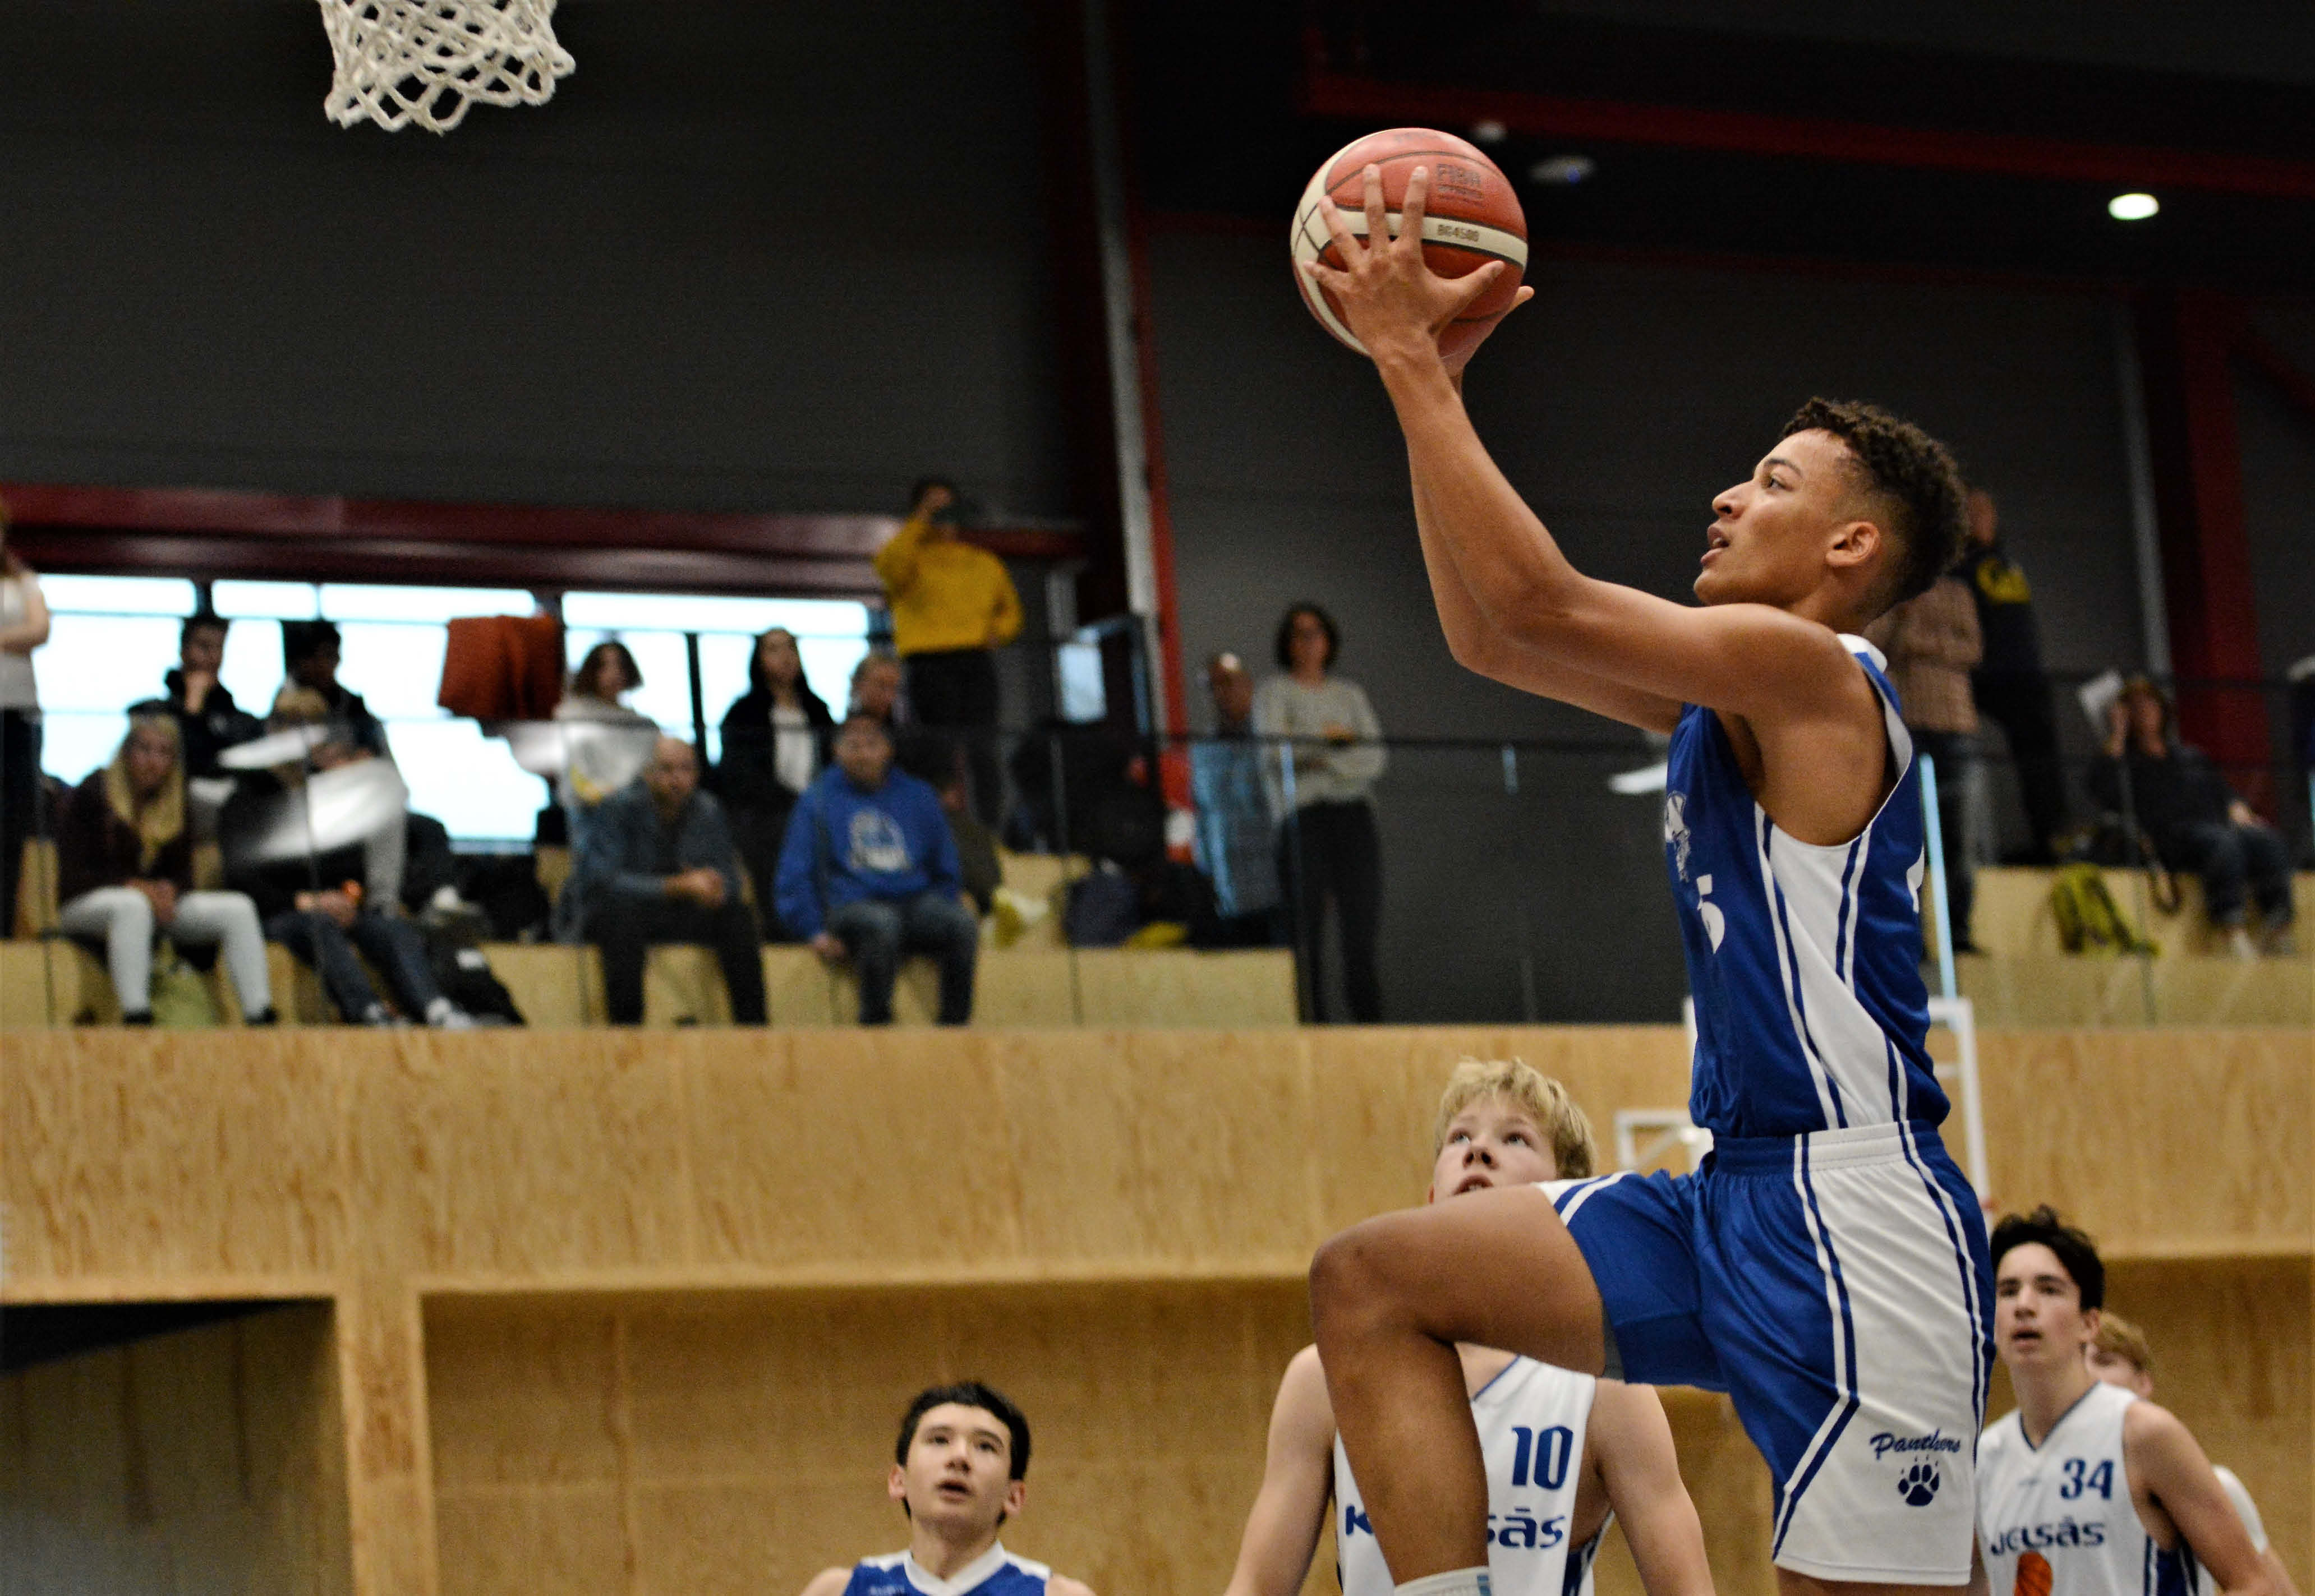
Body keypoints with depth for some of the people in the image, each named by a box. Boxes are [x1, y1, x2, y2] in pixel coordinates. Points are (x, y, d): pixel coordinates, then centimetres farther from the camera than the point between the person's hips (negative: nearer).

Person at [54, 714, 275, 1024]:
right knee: (132, 905, -42)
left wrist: (169, 890, -18)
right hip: (86, 906, -6)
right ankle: (135, 1018, -52)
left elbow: (183, 874, 8)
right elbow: (72, 876, -11)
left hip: (157, 902, 6)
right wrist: (133, 885, -25)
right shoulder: (90, 796, -4)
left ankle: (261, 1019, -28)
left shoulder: (177, 809, 12)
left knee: (238, 908, -16)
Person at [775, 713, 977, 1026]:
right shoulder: (818, 800, 11)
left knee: (961, 922, -31)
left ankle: (954, 1027, -29)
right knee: (880, 926, -40)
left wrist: (940, 916, 10)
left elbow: (946, 871, 27)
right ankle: (876, 1025, -33)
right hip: (852, 904, -3)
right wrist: (817, 931, -4)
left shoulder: (918, 797, 19)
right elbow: (794, 877, 9)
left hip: (917, 899, 3)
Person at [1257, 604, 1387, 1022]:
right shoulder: (1274, 693, 9)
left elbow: (1375, 756, 8)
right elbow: (1274, 751, -7)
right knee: (1308, 936, -10)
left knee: (1362, 933, -4)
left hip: (1354, 815, 3)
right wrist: (1324, 740, -16)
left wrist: (1324, 758, -6)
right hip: (1301, 816, -3)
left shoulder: (1349, 694, 19)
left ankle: (1370, 1029, -5)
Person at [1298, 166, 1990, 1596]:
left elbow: (1537, 601, -19)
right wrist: (1424, 370, 18)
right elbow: (1491, 634, 23)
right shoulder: (1724, 696, 17)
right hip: (1736, 1201, 10)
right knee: (1372, 1282, 6)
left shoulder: (1811, 670, -11)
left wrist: (1412, 359, -13)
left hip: (1854, 1221, -10)